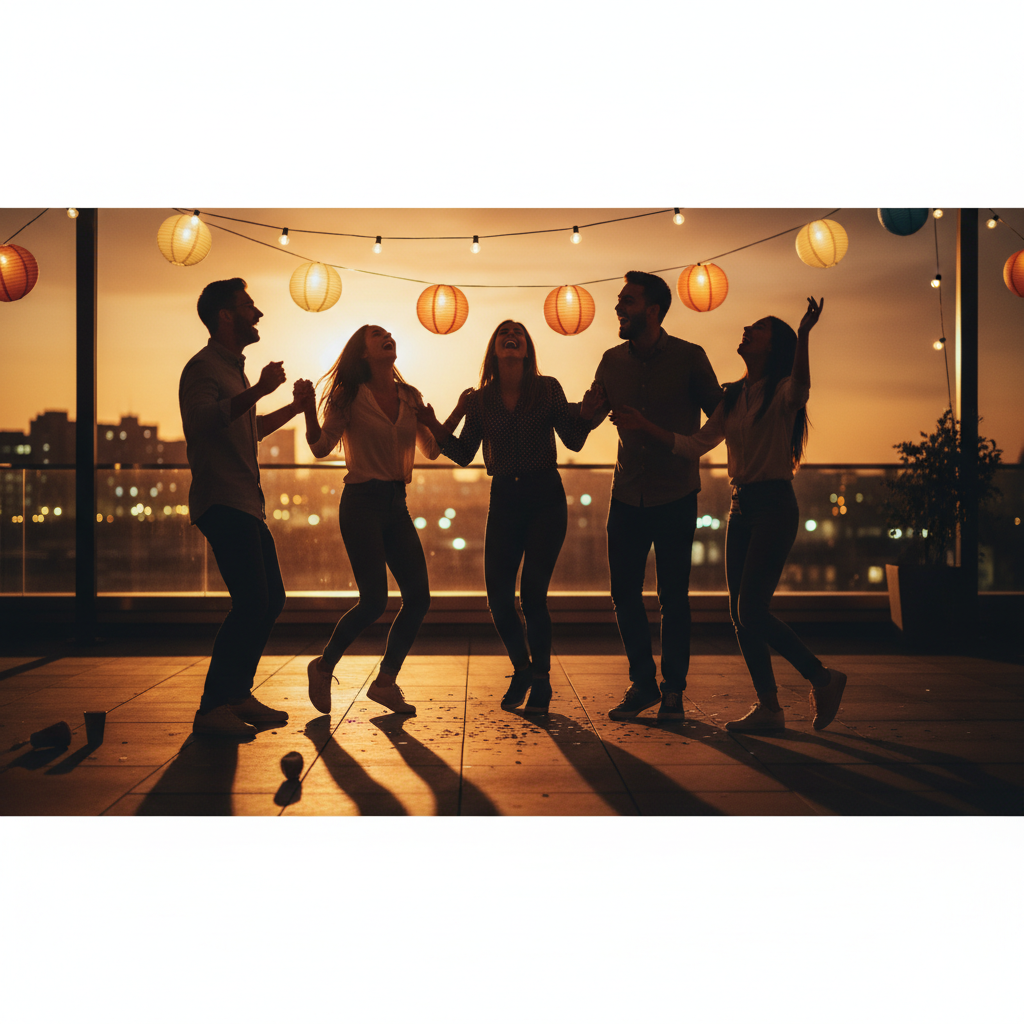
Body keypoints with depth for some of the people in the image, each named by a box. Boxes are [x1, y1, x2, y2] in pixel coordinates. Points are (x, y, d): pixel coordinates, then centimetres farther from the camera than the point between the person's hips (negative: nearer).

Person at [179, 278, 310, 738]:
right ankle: (213, 708, -12)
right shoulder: (203, 367, -7)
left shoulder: (234, 369, 24)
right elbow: (201, 420, -27)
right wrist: (257, 391, -29)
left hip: (246, 503, 10)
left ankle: (238, 695, 20)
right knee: (252, 602, -17)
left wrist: (293, 407, 36)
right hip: (222, 503, -10)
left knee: (270, 599, 11)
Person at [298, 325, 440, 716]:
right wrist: (309, 408, -23)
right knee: (374, 600, -11)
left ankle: (386, 681, 14)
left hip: (397, 504, 6)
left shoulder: (410, 397, 11)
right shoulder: (350, 396, -2)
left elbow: (431, 450, 15)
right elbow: (321, 447, -8)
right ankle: (324, 667, 13)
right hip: (362, 502, -6)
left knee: (418, 597, -2)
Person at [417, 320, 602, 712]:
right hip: (504, 498, 2)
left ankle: (541, 679, 13)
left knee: (532, 592, -8)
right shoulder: (479, 399, 7)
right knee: (498, 594, -2)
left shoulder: (547, 388, 3)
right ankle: (521, 670, 24)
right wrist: (436, 427, -8)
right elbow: (464, 455, 6)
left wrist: (588, 410, -16)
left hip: (545, 496, -2)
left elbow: (573, 441, 1)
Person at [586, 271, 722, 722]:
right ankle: (643, 683, 22)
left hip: (676, 496, -3)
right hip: (628, 495, 4)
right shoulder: (612, 362, 5)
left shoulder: (689, 357, -6)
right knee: (624, 594, 5)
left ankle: (673, 690, 17)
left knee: (673, 597, 2)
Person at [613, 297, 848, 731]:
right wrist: (644, 426, 6)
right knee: (740, 613, 5)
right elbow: (695, 446, 12)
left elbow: (801, 388, -32)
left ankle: (822, 679, 6)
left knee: (752, 611, -12)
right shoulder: (733, 397, 14)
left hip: (774, 506, -8)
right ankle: (768, 707, 14)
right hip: (741, 507, 8)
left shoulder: (781, 392, -6)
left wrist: (803, 335, -45)